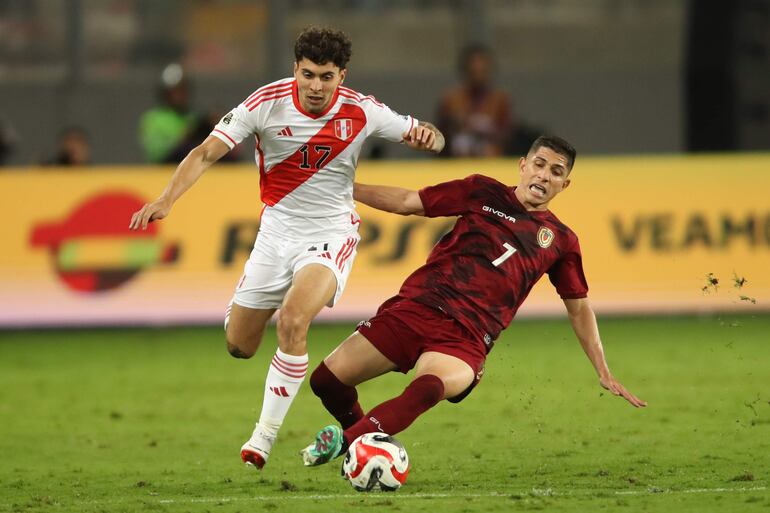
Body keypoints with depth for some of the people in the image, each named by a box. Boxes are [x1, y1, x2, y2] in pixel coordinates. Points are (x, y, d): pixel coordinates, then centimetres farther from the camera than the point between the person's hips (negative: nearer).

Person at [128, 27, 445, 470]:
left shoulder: (361, 112, -13)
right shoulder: (268, 103, -15)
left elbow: (429, 139, -2)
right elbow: (208, 153, -17)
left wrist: (427, 135, -28)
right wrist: (166, 200, -31)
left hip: (331, 234, -2)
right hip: (277, 230, 3)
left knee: (292, 321, -27)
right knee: (239, 346, 4)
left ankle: (266, 434, -13)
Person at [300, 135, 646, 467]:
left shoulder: (560, 241, 14)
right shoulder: (484, 193, 13)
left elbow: (579, 308, 23)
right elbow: (407, 202, 15)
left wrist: (603, 372, 18)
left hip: (466, 339, -2)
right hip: (416, 307, 2)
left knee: (431, 386, -37)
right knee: (328, 379, -6)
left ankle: (344, 442, -44)